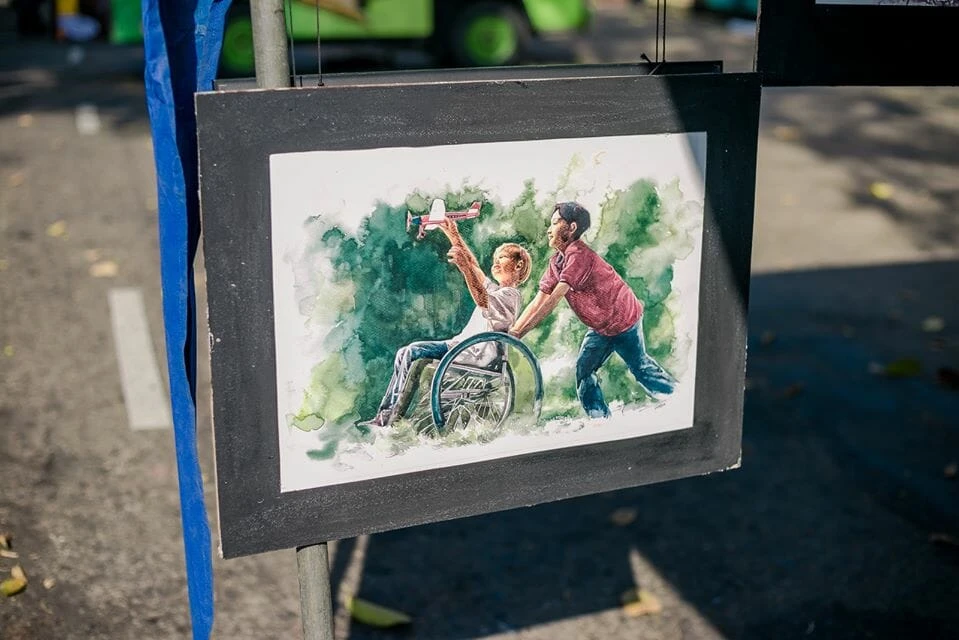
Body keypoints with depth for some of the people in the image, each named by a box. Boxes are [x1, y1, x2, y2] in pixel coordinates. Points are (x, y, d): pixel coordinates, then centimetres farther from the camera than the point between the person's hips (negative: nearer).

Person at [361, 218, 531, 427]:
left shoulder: (511, 295, -9)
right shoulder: (495, 290, 23)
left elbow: (482, 300, -29)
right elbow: (473, 265, 20)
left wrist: (463, 265, -42)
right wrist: (453, 234, 11)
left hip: (477, 353, -10)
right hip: (463, 345, 10)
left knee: (412, 353, -22)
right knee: (405, 353, -3)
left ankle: (392, 416, -17)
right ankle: (384, 414, -8)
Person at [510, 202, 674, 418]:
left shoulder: (578, 254, -29)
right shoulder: (556, 262, 1)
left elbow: (554, 300, -34)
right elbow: (538, 302, -3)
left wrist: (519, 333, -34)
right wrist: (511, 331, -14)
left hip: (624, 320, -8)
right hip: (601, 327, 8)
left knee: (639, 366, 6)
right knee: (583, 369, 3)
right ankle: (600, 417, 11)